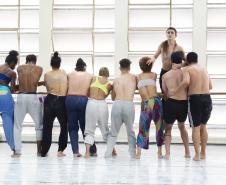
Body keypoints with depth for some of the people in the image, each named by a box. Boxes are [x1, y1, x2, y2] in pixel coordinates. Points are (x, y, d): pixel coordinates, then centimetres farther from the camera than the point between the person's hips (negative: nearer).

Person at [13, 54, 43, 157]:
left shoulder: (19, 68, 11)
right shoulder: (39, 68, 3)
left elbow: (21, 81, 6)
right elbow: (35, 82, -8)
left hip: (20, 97, 2)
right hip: (33, 97, -1)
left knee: (17, 125, 10)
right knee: (39, 125, 13)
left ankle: (17, 150, 3)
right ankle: (39, 150, 10)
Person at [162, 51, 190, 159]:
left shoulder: (165, 76, 2)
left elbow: (165, 93, 7)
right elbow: (189, 89, 6)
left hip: (171, 102, -2)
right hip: (184, 103, 2)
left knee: (168, 128, 14)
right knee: (182, 126, 26)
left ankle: (167, 152, -2)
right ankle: (187, 152, 27)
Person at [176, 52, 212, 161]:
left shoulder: (187, 69, -2)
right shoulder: (204, 69, 15)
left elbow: (186, 81, -22)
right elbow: (210, 86, 19)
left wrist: (175, 91, -11)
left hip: (194, 99, -5)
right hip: (207, 98, 5)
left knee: (196, 127, 3)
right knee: (203, 126, 17)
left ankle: (197, 154, 2)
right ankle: (203, 153, 22)